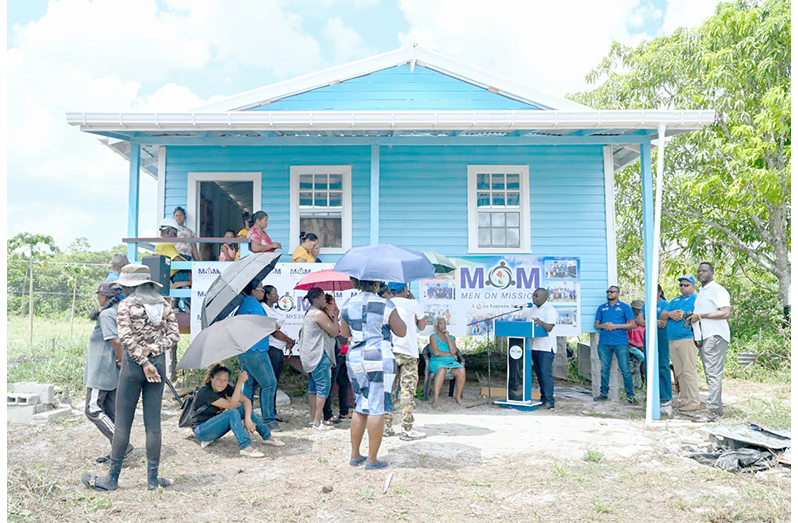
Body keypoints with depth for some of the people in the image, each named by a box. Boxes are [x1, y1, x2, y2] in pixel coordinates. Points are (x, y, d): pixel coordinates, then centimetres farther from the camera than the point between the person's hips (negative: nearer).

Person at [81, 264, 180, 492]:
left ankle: (112, 478, 15)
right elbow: (174, 336, 2)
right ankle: (152, 478, 11)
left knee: (122, 424, 5)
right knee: (153, 423, 7)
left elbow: (126, 338, -14)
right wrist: (153, 350, -5)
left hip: (133, 365, -4)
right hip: (159, 363, 4)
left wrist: (144, 362, -12)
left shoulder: (126, 305, -6)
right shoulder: (165, 305, 7)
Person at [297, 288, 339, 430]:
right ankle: (317, 422, -7)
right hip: (319, 355, -10)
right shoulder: (319, 313, -14)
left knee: (313, 387, 13)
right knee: (323, 387, -8)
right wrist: (334, 315, -2)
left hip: (310, 356, 11)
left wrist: (330, 313, 17)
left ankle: (313, 418, 19)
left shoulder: (309, 313, 17)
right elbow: (334, 332, -13)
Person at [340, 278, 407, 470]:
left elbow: (345, 333, 14)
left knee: (360, 407, 16)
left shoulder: (348, 305, 6)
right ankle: (372, 459, 6)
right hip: (379, 359, -5)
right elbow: (402, 332, 2)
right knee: (377, 409, 1)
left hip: (354, 359, 5)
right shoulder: (385, 305, -7)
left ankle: (354, 455, 23)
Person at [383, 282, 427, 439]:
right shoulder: (412, 304, -1)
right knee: (407, 390, -3)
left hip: (389, 351, 4)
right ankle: (407, 429, -4)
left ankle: (387, 426, 13)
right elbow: (422, 326, 12)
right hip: (408, 352, -4)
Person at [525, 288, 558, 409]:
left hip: (546, 346, -8)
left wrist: (541, 322, -39)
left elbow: (549, 328, -21)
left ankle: (549, 400, -8)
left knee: (545, 373, -11)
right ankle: (543, 398, 19)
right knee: (539, 374, 11)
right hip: (534, 345, 8)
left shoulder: (550, 310, -9)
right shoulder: (532, 309, 16)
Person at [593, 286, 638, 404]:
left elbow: (632, 324, 1)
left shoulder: (624, 307, 6)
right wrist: (604, 326, -7)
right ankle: (603, 394, 14)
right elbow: (596, 324, 16)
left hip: (621, 343, -3)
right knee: (604, 369, 6)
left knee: (625, 370, -4)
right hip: (604, 343, 3)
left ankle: (630, 395, 4)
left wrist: (616, 326, -10)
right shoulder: (602, 308, 15)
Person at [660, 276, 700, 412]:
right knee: (679, 372, 10)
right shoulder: (674, 300, 24)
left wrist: (670, 313, -1)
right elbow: (662, 316, 14)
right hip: (672, 340, 8)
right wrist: (670, 314, -5)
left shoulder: (694, 299, 0)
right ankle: (684, 400, 16)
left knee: (689, 371, -9)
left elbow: (680, 314, -15)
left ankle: (694, 402, -6)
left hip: (687, 338, -8)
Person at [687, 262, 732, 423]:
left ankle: (711, 411, -12)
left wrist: (700, 316, -16)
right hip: (703, 337, 10)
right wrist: (692, 317, 13)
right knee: (711, 374, 12)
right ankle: (718, 408, 18)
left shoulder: (718, 290, -6)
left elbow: (726, 312, -18)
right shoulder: (701, 292, 23)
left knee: (714, 374, -10)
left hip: (715, 336, -10)